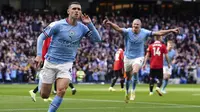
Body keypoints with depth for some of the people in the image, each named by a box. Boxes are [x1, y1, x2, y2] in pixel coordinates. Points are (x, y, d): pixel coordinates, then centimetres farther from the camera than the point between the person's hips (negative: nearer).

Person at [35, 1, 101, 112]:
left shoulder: (82, 28, -1)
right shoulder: (58, 25, -12)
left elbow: (97, 39, -7)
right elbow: (41, 37, -6)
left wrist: (89, 24, -16)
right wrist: (39, 55, -16)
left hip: (66, 64, 2)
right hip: (51, 62, -2)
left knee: (61, 91, -21)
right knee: (44, 95, 6)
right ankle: (41, 76, 40)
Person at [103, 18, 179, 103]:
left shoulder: (144, 33, -8)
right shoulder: (127, 32, -14)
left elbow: (159, 33, -5)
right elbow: (118, 28, -32)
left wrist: (171, 30, -9)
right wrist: (110, 23, -52)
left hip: (138, 57, -1)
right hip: (128, 57, 1)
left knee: (135, 72, -28)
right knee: (128, 77, 11)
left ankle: (133, 91, -12)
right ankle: (127, 92, 36)